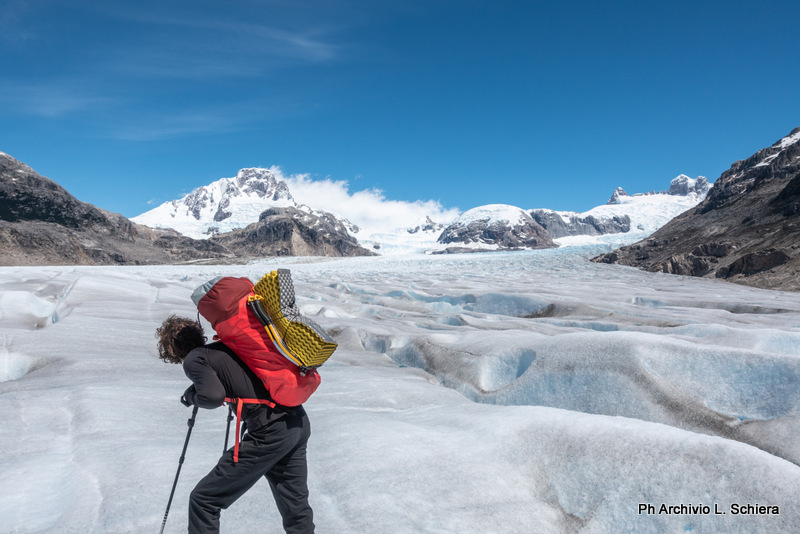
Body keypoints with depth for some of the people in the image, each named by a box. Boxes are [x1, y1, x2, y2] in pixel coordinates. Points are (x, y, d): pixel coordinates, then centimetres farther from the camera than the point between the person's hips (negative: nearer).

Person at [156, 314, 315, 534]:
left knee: (204, 500, 9)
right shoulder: (227, 345, 19)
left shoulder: (193, 359, -1)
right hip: (299, 422, 8)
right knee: (296, 506, 21)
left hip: (270, 432, -8)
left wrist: (191, 396, 3)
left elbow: (213, 396, -17)